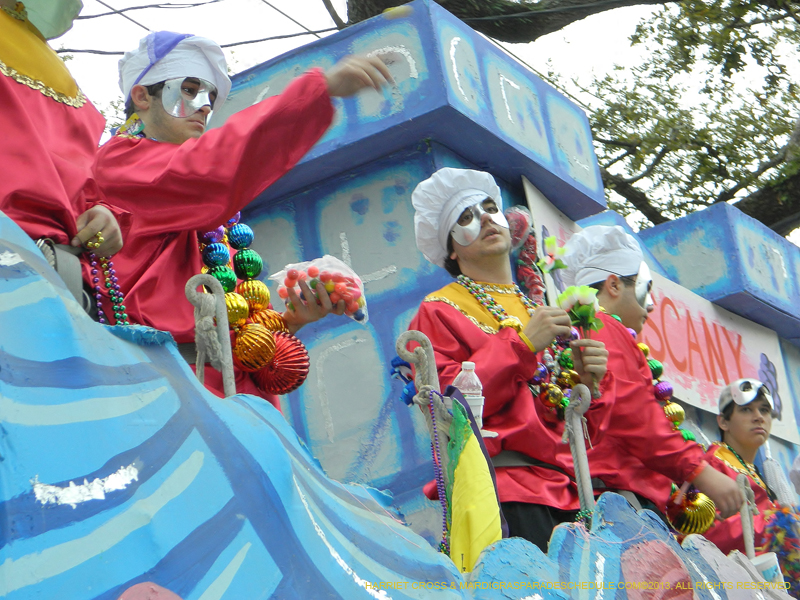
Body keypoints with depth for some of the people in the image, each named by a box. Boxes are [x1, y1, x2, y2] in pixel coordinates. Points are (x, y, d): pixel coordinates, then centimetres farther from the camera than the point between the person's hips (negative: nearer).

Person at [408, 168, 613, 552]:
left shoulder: (542, 310, 25)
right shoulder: (441, 311, 8)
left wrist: (588, 380, 2)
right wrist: (522, 345, -11)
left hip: (567, 489, 6)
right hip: (505, 493, -5)